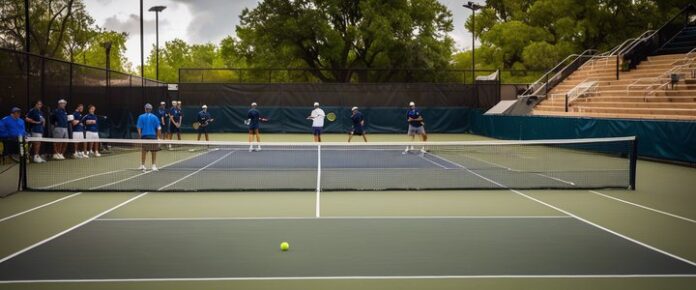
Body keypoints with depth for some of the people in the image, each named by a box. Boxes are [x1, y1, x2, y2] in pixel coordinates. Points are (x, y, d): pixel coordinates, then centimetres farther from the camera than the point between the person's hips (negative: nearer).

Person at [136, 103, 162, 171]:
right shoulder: (154, 117, 1)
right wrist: (158, 136, 6)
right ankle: (154, 166, 5)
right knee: (154, 152, 6)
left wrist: (140, 136, 7)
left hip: (144, 136, 1)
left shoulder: (141, 117, 1)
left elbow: (139, 128, -2)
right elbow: (159, 128, -2)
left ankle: (142, 165, 15)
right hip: (153, 136, -1)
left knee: (144, 151, 11)